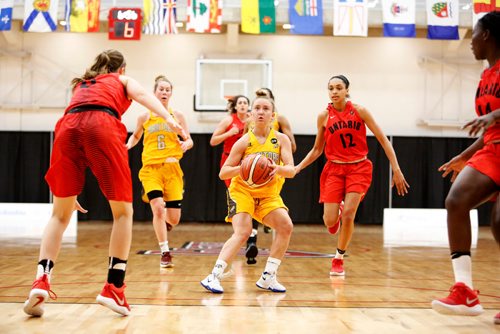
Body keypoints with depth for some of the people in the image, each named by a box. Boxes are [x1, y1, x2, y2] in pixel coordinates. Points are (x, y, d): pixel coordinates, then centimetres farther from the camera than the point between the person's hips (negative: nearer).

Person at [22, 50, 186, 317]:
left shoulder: (80, 85, 40)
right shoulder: (123, 80, 30)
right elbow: (142, 95, 7)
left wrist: (70, 190, 40)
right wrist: (168, 118, -12)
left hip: (68, 126, 4)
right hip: (102, 126, -3)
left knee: (60, 213, 14)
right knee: (123, 211, 7)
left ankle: (41, 281, -3)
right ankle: (113, 287, -1)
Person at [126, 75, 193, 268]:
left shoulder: (177, 115, 6)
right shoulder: (144, 117, 6)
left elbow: (189, 140, 8)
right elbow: (136, 136, 23)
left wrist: (186, 144, -15)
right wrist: (128, 145, 2)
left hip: (172, 168, 1)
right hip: (150, 168, -1)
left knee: (174, 219, -1)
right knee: (158, 208, -20)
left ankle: (164, 224, 39)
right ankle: (165, 252, -5)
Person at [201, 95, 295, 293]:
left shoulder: (281, 140, -3)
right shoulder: (244, 142, -9)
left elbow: (291, 171, -12)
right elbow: (223, 173, -10)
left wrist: (278, 169, -35)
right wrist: (242, 168, -30)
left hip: (268, 195, 4)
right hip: (242, 191, -3)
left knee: (286, 226, -14)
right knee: (242, 232, -24)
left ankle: (268, 277, -3)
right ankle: (214, 276, -21)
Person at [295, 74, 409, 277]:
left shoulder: (359, 111, -6)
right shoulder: (324, 116, -1)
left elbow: (383, 140, -4)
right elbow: (317, 150, 10)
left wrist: (396, 170, -9)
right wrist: (298, 167, -4)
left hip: (358, 168, -1)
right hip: (334, 169, 1)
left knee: (348, 214, -16)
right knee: (329, 221, -9)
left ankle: (339, 258, 7)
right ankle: (336, 210, 31)